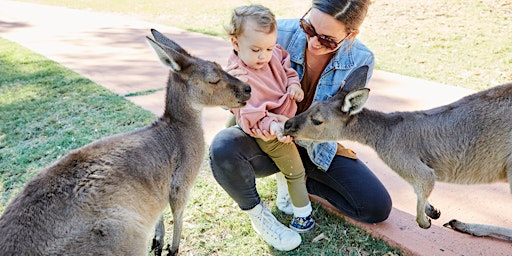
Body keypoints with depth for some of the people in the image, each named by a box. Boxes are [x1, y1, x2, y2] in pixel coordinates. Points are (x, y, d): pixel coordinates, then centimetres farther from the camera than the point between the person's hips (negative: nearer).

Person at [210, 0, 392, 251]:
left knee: (378, 208, -11)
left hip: (319, 146, 2)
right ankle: (260, 216, -5)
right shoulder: (280, 33, -21)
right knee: (223, 148, -35)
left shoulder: (360, 60, -17)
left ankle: (303, 182, 11)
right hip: (267, 138, -1)